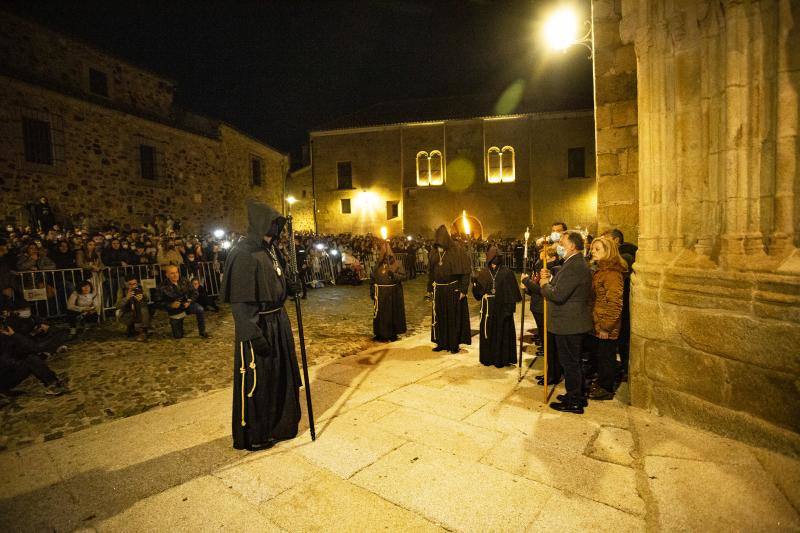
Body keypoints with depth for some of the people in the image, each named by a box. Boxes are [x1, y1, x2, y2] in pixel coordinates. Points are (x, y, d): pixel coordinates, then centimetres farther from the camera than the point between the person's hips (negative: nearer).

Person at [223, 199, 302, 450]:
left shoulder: (270, 249, 7)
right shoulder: (243, 253, -19)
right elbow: (240, 299, -21)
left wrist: (290, 286, -2)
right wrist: (254, 335, -23)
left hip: (278, 320, 9)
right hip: (258, 325, -9)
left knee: (281, 373, 20)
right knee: (256, 379, 6)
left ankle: (278, 424, 41)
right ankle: (252, 436, 27)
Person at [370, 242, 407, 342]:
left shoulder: (397, 264, -2)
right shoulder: (378, 265, 6)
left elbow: (403, 276, -7)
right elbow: (372, 279, 9)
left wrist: (394, 275, -23)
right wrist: (372, 292, 5)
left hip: (394, 293, -2)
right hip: (381, 293, 2)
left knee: (394, 313, 5)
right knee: (381, 314, 5)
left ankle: (393, 334, 18)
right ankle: (381, 333, 19)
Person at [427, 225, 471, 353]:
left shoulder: (457, 251, -11)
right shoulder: (434, 253, 3)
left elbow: (465, 271, -11)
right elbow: (431, 272, 10)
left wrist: (463, 290, -16)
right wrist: (430, 288, 9)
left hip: (453, 290, -4)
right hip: (438, 290, 4)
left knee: (454, 316, 5)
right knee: (439, 316, 10)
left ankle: (454, 344, 17)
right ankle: (441, 343, 22)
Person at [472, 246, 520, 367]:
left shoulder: (506, 272, -4)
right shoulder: (483, 272, 3)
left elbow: (512, 292, -6)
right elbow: (478, 292, 2)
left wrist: (510, 308, -13)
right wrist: (475, 284, -18)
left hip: (502, 308, -2)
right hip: (488, 309, 2)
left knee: (502, 333, 5)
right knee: (487, 333, 8)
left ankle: (501, 358, 16)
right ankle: (487, 358, 20)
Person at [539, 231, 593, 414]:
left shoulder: (574, 266, -23)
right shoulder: (577, 263, 12)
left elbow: (558, 295, -28)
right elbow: (562, 287, 14)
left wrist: (544, 285, -11)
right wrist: (549, 280, -1)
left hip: (569, 324, -11)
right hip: (573, 322, 11)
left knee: (570, 363, 2)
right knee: (573, 362, 21)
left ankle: (574, 402, 15)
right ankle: (577, 396, 34)